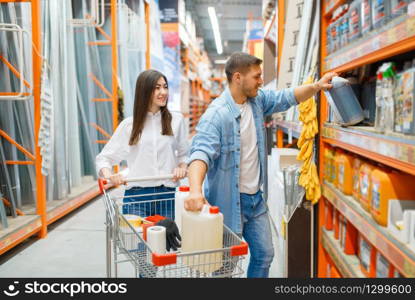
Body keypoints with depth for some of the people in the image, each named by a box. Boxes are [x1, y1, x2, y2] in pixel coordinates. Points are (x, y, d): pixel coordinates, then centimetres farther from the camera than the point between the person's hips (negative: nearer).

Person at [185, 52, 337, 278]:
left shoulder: (257, 100, 2)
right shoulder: (217, 114, -22)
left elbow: (287, 98, 11)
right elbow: (201, 151, -35)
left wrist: (316, 86, -7)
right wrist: (195, 190, -51)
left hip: (255, 198, 7)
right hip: (228, 201, -7)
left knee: (264, 255, 18)